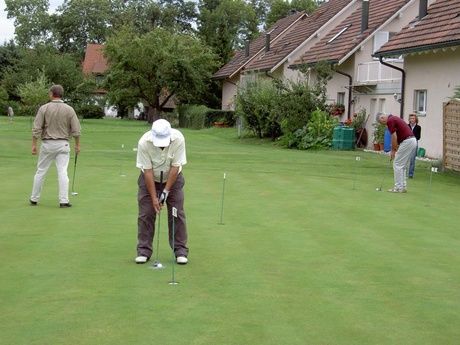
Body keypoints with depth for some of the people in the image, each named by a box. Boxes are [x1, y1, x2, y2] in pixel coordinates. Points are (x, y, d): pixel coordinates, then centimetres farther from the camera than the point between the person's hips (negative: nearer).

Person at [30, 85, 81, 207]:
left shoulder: (44, 108, -6)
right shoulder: (69, 109, -2)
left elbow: (36, 129, -9)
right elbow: (76, 130, -3)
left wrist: (34, 145, -1)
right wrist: (77, 145, 9)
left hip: (47, 144, 0)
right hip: (63, 144, 0)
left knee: (41, 171, 10)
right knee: (62, 172, -1)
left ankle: (34, 199, 19)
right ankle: (63, 201, -7)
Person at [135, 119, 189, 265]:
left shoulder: (178, 139, -29)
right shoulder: (144, 142, -30)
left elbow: (175, 167, -22)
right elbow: (148, 171, -24)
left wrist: (166, 191, -21)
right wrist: (154, 197, -23)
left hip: (173, 178, 0)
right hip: (150, 179, 0)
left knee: (177, 214, -4)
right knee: (146, 214, -4)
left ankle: (180, 251, 3)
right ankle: (144, 251, 4)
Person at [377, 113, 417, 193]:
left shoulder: (390, 121, -8)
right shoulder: (394, 118, 23)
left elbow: (394, 137, -13)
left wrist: (393, 151, -3)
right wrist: (395, 150, 24)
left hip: (407, 142, -10)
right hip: (412, 141, 10)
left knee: (397, 165, -2)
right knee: (402, 166, 16)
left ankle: (399, 187, 0)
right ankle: (403, 186, 17)